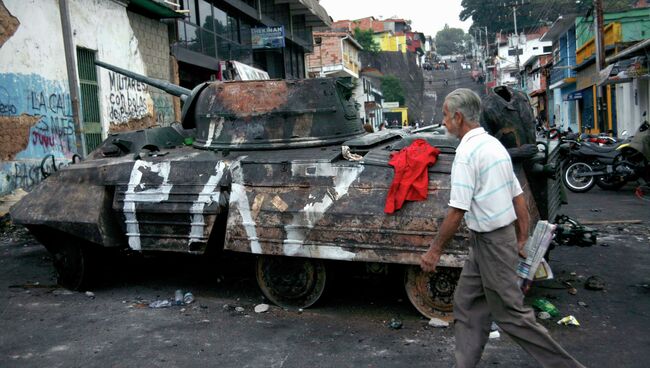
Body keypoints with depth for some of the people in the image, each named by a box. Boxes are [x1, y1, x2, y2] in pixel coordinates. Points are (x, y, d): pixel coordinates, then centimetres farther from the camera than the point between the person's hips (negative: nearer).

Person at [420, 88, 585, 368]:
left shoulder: (467, 152, -19)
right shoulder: (494, 144, 10)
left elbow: (457, 212, -22)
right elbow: (518, 197, 13)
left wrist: (434, 251, -13)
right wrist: (522, 239, 19)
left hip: (490, 243, -9)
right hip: (504, 236, 9)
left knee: (511, 313, 4)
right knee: (466, 304, 14)